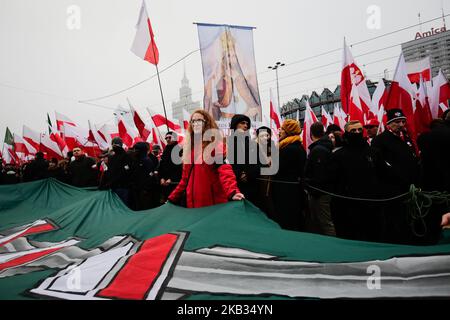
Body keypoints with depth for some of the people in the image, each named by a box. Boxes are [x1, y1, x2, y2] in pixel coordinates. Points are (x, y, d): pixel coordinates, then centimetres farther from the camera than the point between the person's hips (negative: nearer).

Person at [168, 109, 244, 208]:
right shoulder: (189, 146, 12)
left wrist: (233, 192, -37)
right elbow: (185, 177, 16)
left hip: (214, 202, -5)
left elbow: (225, 170, -21)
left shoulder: (216, 145, -5)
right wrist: (173, 197, 14)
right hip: (192, 201, 5)